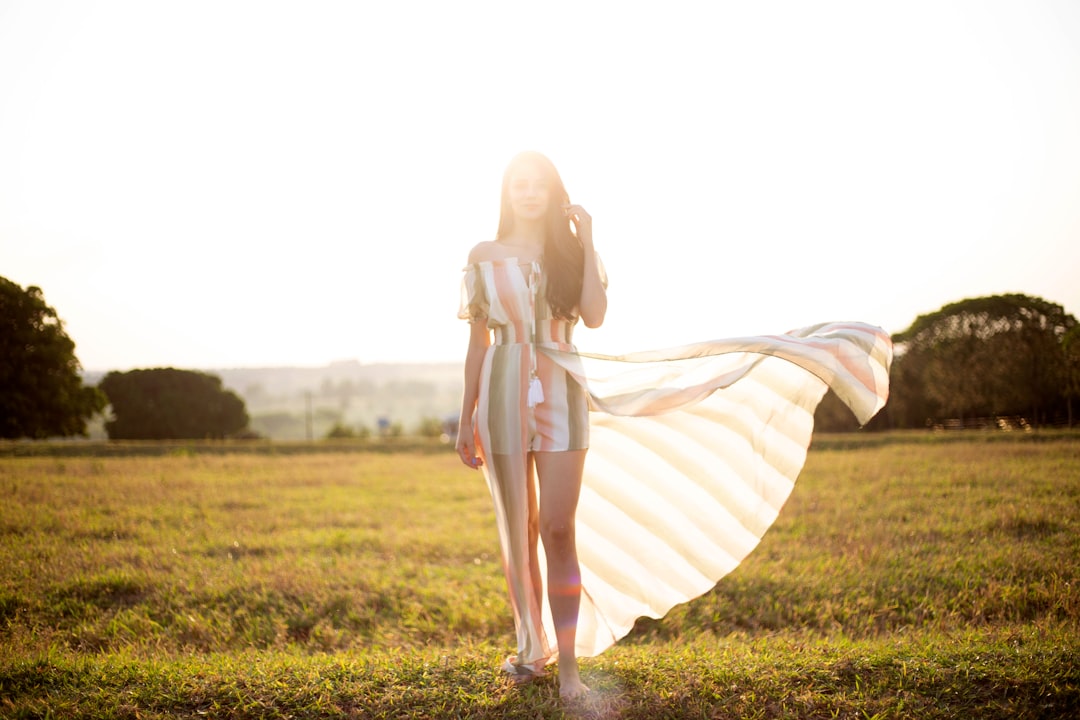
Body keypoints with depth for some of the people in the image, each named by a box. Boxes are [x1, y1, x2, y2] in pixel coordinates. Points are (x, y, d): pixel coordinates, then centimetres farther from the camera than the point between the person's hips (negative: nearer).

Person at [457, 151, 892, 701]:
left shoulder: (569, 253, 7)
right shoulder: (484, 256, 7)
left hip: (561, 398, -1)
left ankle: (568, 666, -4)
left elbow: (594, 316, -9)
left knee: (558, 529, -8)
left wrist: (586, 246, -9)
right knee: (516, 530, 7)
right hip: (503, 398, 1)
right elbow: (476, 343, 8)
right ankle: (531, 646, 24)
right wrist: (466, 418, 6)